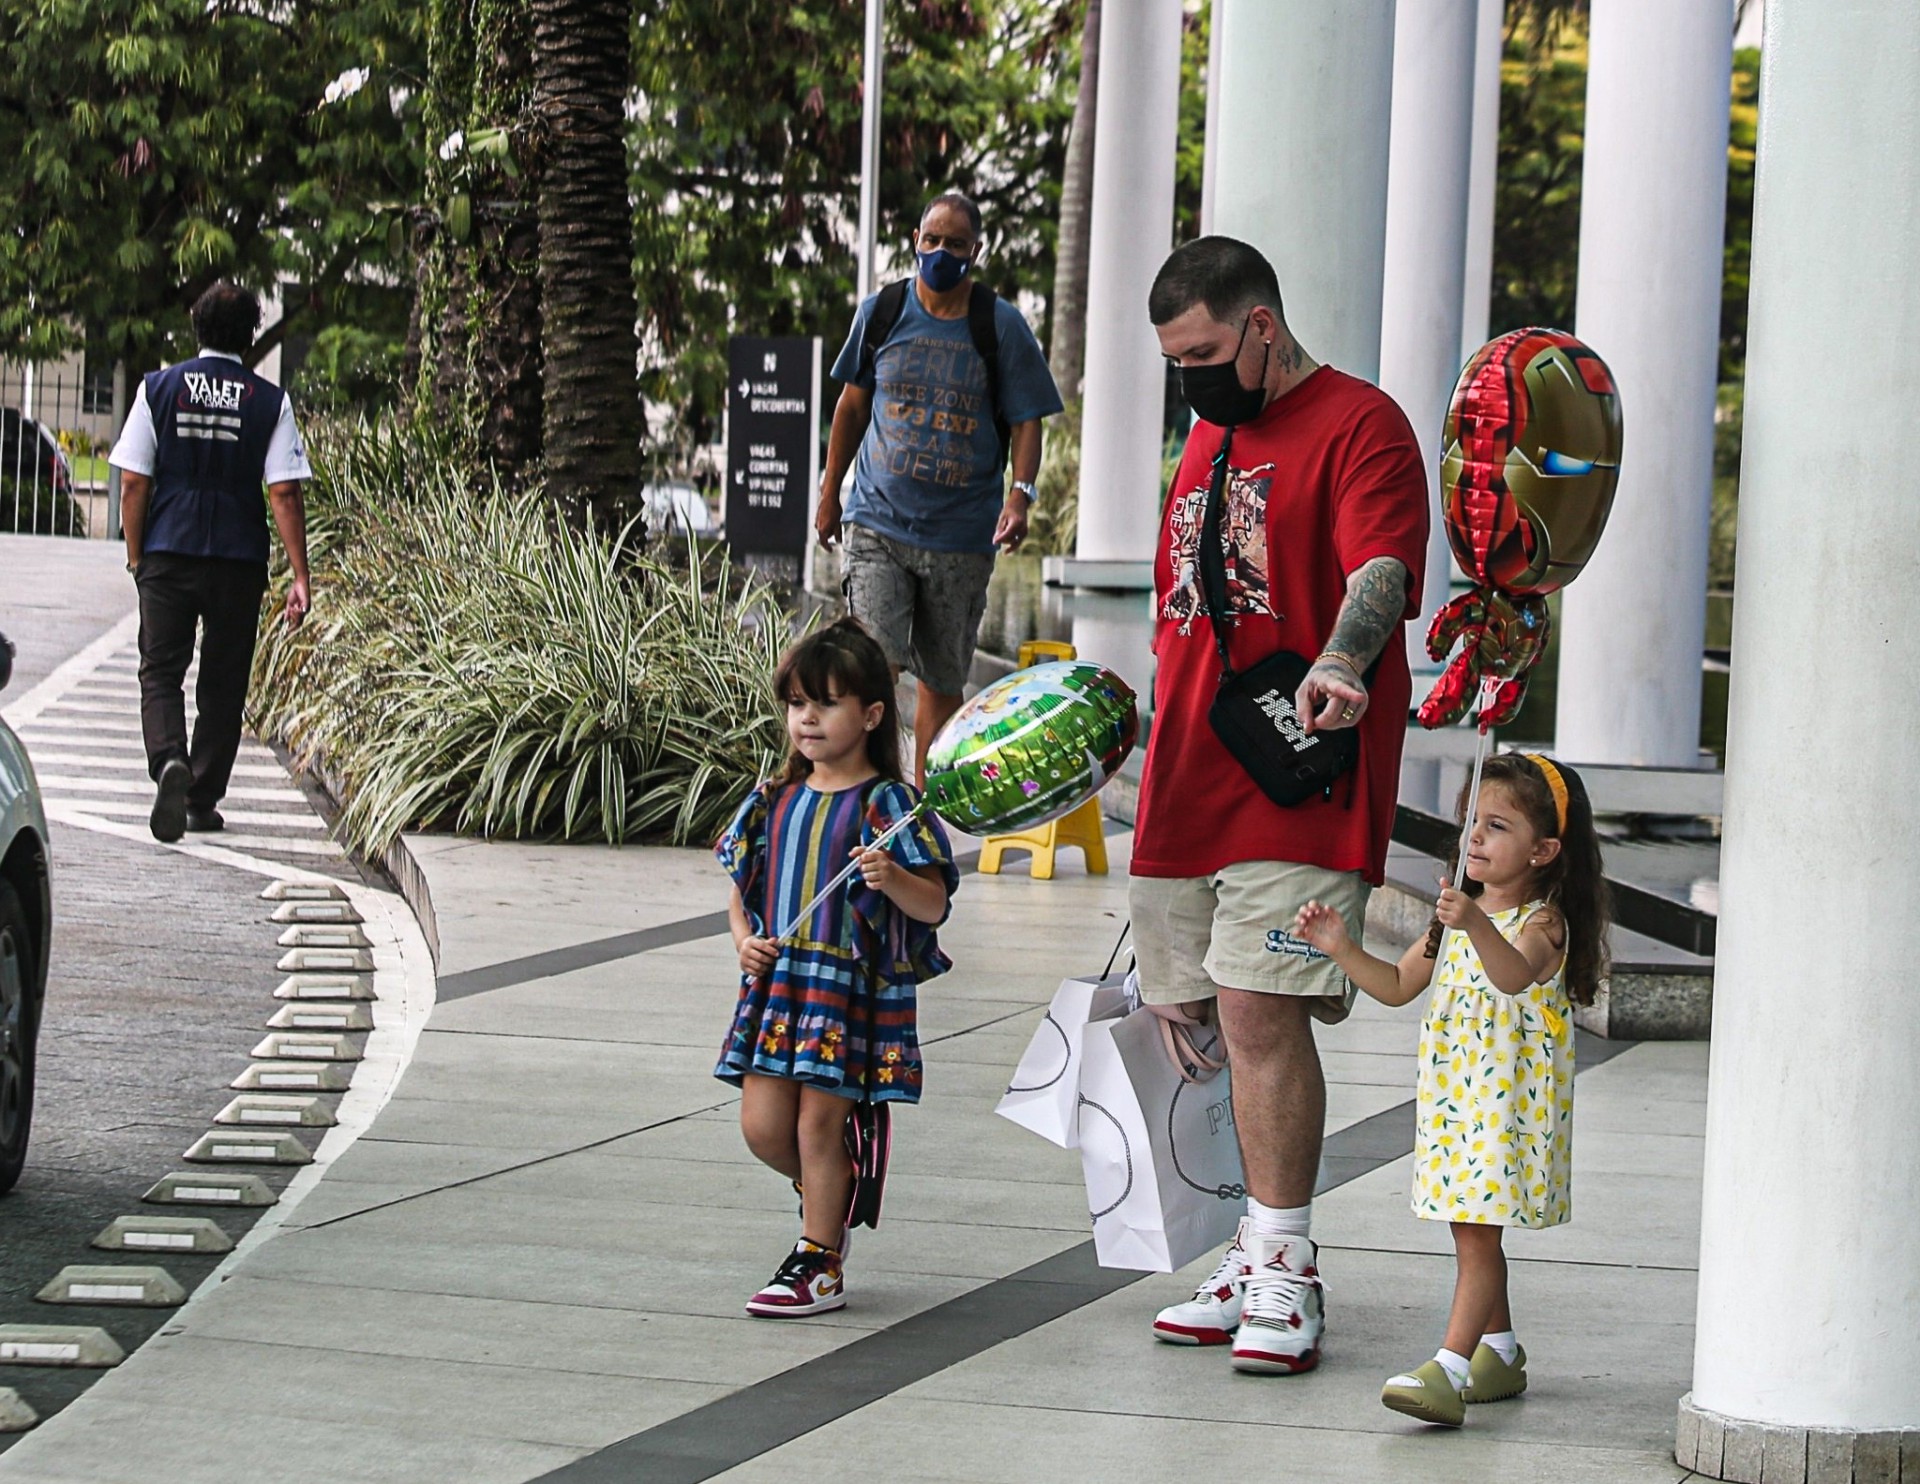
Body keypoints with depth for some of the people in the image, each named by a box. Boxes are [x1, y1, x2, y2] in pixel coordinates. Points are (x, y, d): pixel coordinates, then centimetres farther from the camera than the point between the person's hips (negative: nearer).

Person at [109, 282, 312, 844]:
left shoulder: (158, 389, 1)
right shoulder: (270, 402, -1)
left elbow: (133, 483, 1)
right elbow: (284, 494, -6)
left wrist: (137, 559, 11)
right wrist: (299, 577, -5)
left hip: (167, 553, 0)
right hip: (239, 560, 0)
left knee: (160, 672, 4)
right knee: (222, 683, 11)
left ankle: (168, 761, -23)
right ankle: (203, 800, 15)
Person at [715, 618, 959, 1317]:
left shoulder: (886, 804, -6)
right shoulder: (775, 801, 11)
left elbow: (933, 905, -9)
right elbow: (742, 888, 19)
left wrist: (893, 878, -29)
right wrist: (745, 939, 0)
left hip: (853, 985, -6)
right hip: (779, 978, 6)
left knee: (819, 1118, -4)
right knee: (762, 1125, 2)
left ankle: (819, 1262, 9)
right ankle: (830, 1193, 31)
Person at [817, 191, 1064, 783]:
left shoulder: (1001, 326, -1)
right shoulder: (882, 312, 4)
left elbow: (1025, 422, 0)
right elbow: (853, 405, 15)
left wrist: (1021, 494, -17)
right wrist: (829, 494, 18)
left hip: (962, 535, 0)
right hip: (877, 521, 0)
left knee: (943, 679, 8)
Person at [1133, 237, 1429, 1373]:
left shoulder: (1360, 425, -5)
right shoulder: (1210, 437, 23)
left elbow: (1380, 567, -21)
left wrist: (1341, 662, -40)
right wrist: (1159, 756, 30)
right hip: (1193, 788, 8)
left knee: (1261, 1008, -14)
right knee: (1238, 1019, 9)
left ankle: (1284, 1270, -9)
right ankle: (1267, 1260, 15)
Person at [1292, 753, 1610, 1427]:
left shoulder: (1543, 924, -13)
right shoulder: (1459, 915, 12)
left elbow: (1515, 973, -36)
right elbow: (1398, 985, 18)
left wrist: (1478, 927, -55)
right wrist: (1342, 949, 3)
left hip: (1509, 1106, -8)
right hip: (1454, 1102, 8)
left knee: (1477, 1234, -14)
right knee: (1473, 1232, 15)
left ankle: (1450, 1370, -20)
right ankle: (1499, 1352, 29)